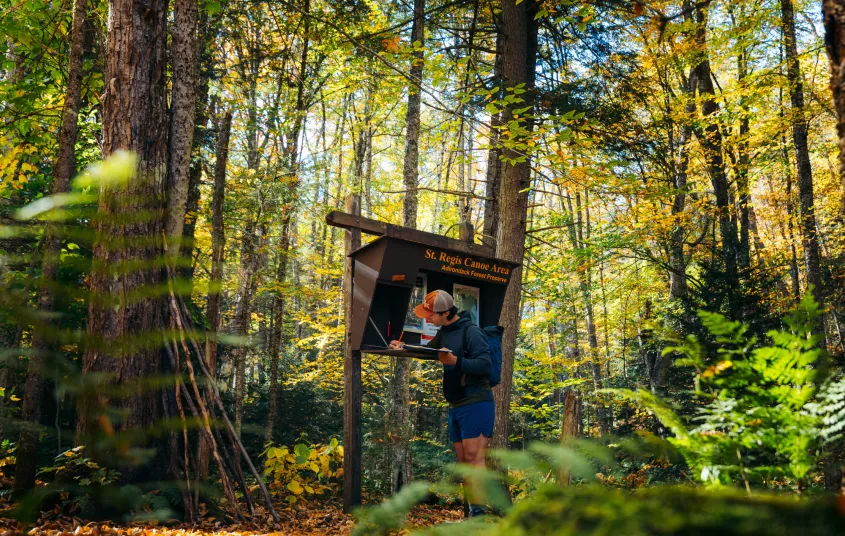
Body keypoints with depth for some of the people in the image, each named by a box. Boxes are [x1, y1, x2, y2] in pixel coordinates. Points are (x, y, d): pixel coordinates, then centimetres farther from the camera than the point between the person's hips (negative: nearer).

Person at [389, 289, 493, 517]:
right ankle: (471, 509, 15)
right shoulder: (444, 332, 12)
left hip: (476, 405, -9)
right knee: (463, 459, 9)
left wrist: (455, 361, -33)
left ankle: (478, 511, -11)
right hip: (456, 406, 9)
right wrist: (405, 347, 9)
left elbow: (486, 364, -22)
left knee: (474, 457, -11)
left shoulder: (472, 332, -15)